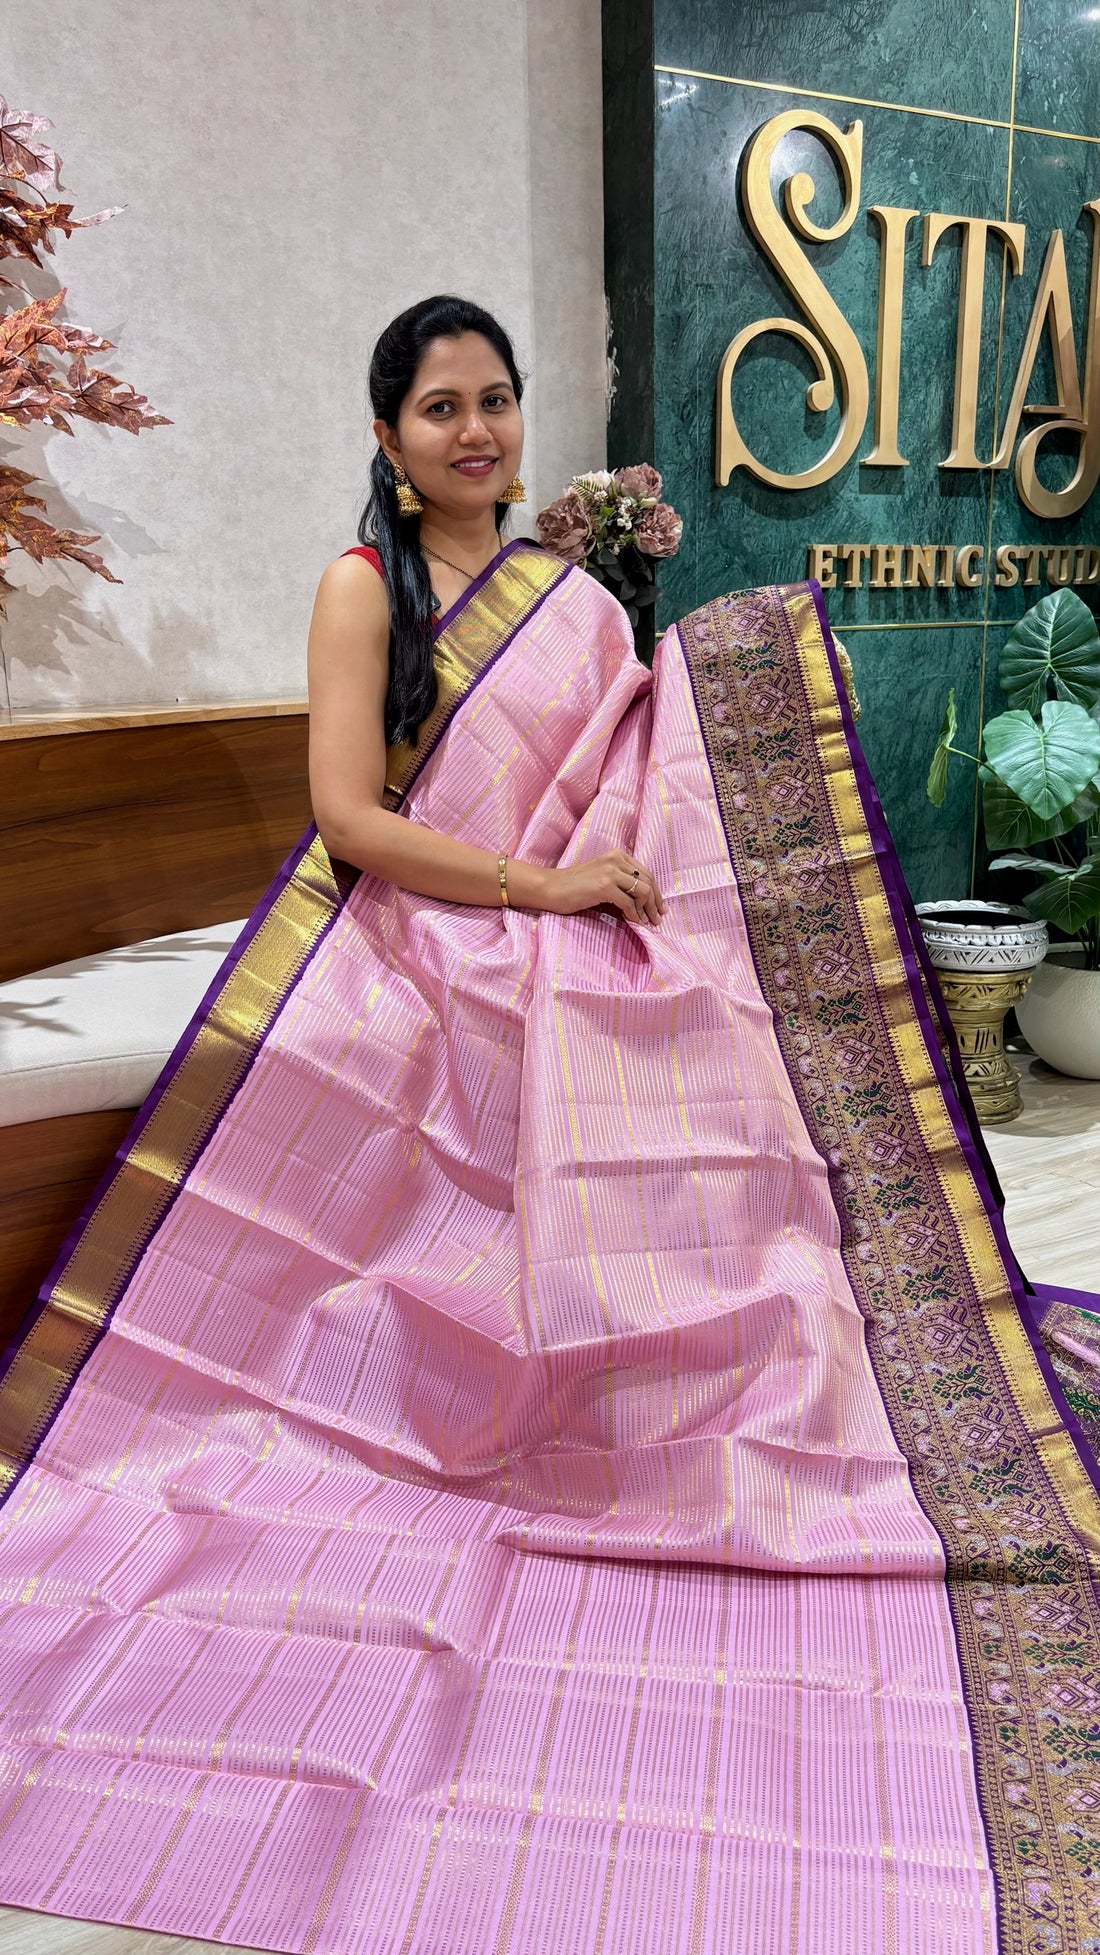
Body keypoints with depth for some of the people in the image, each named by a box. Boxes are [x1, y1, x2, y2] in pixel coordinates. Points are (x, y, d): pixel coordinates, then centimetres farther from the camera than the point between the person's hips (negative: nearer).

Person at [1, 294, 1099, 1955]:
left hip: (577, 1001, 4)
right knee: (453, 1298, -3)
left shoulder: (575, 599, 15)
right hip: (424, 994, -4)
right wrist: (547, 880, -15)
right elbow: (348, 817, -12)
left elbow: (644, 799, 22)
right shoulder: (362, 586, 0)